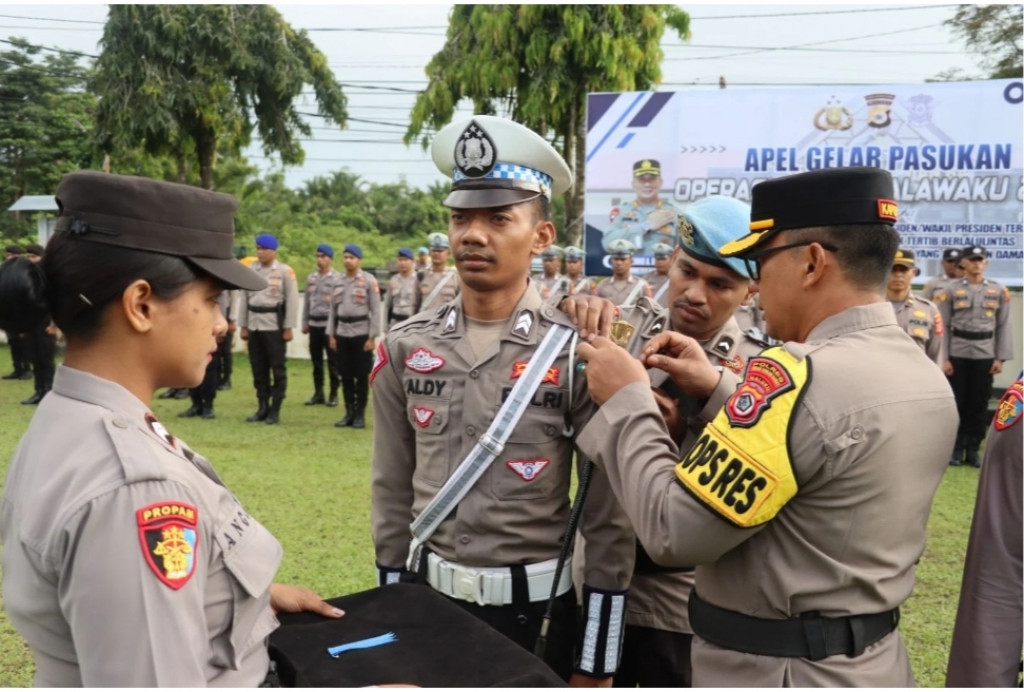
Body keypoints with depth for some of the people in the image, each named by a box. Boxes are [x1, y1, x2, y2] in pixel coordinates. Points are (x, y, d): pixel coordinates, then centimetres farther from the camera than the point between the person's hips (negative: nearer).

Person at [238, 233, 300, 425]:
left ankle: (275, 410, 6)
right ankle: (262, 408, 18)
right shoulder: (250, 270, 10)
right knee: (258, 368, 9)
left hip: (275, 325, -5)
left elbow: (292, 300, -6)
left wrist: (288, 328, -9)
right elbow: (244, 298, 12)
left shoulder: (285, 271, -4)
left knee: (278, 368, -1)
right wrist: (243, 326, 8)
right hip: (254, 325, 5)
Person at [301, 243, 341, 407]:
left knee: (332, 361, 1)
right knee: (316, 360, 10)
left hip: (330, 324, -5)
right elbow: (306, 301, 15)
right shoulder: (311, 278, 10)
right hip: (314, 324, 5)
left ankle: (333, 394, 9)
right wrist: (305, 322, 11)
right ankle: (318, 393, 18)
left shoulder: (337, 278, -6)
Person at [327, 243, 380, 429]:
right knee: (345, 375, 8)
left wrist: (372, 337, -12)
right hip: (341, 333, 5)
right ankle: (349, 412, 18)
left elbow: (375, 310, -8)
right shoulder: (338, 281, 10)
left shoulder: (369, 281, -6)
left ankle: (360, 414, 10)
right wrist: (331, 334, 7)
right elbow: (333, 309, 13)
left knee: (362, 376, 1)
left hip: (361, 333, -5)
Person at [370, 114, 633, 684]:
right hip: (426, 595, 4)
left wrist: (596, 665, -7)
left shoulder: (579, 355, -13)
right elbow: (392, 492, 7)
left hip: (536, 605, -3)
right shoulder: (404, 349, -2)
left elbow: (609, 519, -9)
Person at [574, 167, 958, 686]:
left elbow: (673, 531, -25)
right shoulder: (927, 377, 1)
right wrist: (720, 391, 4)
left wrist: (627, 402, -14)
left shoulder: (800, 376, -27)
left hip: (771, 671, -8)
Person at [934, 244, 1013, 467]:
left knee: (980, 404, 7)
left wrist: (1000, 358, 0)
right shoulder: (950, 289, -2)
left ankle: (973, 450, 16)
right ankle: (957, 448, 14)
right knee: (956, 403, 4)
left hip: (985, 355, 2)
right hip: (957, 354, -2)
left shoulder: (999, 291, 5)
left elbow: (1003, 326, 6)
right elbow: (942, 326, -3)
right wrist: (943, 358, -7)